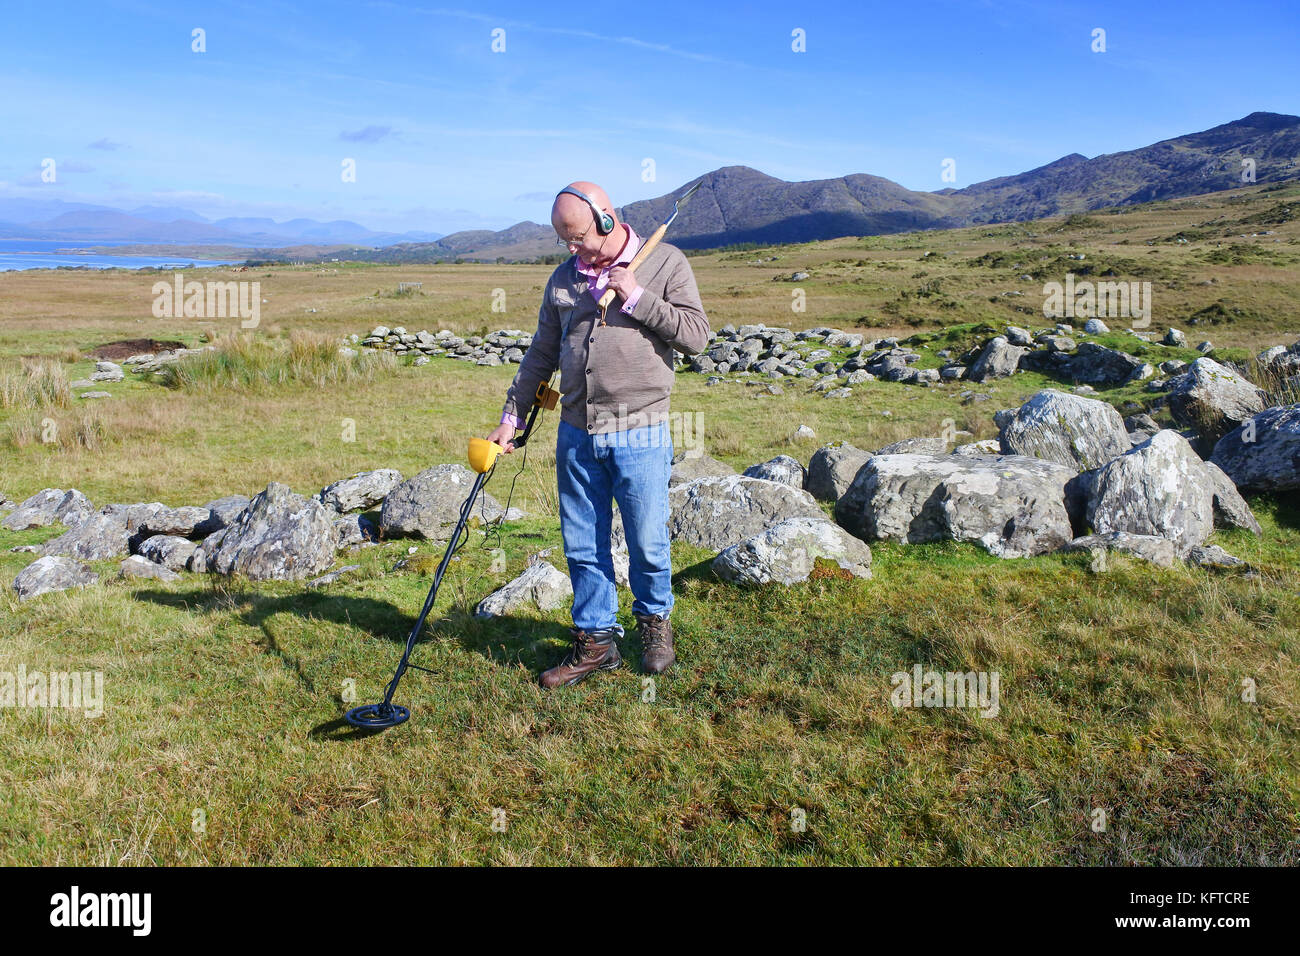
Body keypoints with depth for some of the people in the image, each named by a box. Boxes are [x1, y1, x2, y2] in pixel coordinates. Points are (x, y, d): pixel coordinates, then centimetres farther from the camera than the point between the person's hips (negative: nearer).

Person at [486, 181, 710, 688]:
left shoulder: (665, 262, 0)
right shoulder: (564, 278, 11)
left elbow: (697, 334, -7)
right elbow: (540, 356, 17)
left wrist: (637, 298, -13)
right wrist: (510, 418, 13)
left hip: (640, 434, -4)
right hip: (576, 434, 4)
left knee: (647, 542, 4)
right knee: (583, 546, 8)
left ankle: (654, 620, 30)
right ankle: (595, 641, 22)